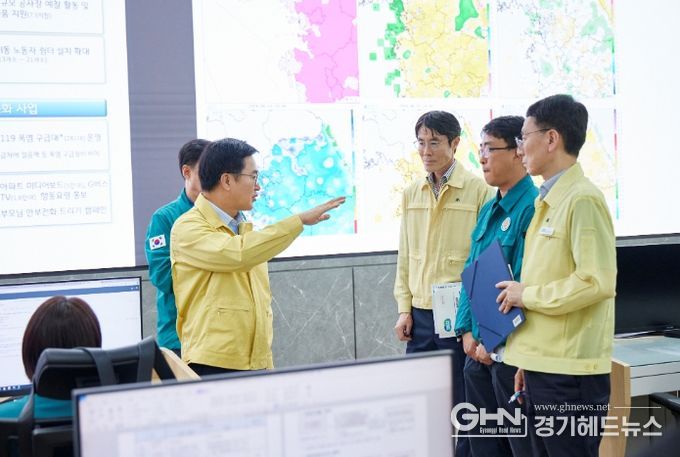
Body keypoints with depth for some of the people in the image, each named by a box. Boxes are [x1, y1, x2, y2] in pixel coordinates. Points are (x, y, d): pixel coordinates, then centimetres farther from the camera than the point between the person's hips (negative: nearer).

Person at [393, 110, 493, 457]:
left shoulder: (478, 190, -6)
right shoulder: (411, 193, 9)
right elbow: (405, 255, 12)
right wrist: (404, 308, 7)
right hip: (420, 313, 5)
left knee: (461, 403, 4)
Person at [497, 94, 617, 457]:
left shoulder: (582, 200, -13)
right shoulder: (548, 202, 14)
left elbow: (597, 282, -22)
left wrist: (527, 295, -12)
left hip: (570, 372, -9)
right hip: (543, 366, 9)